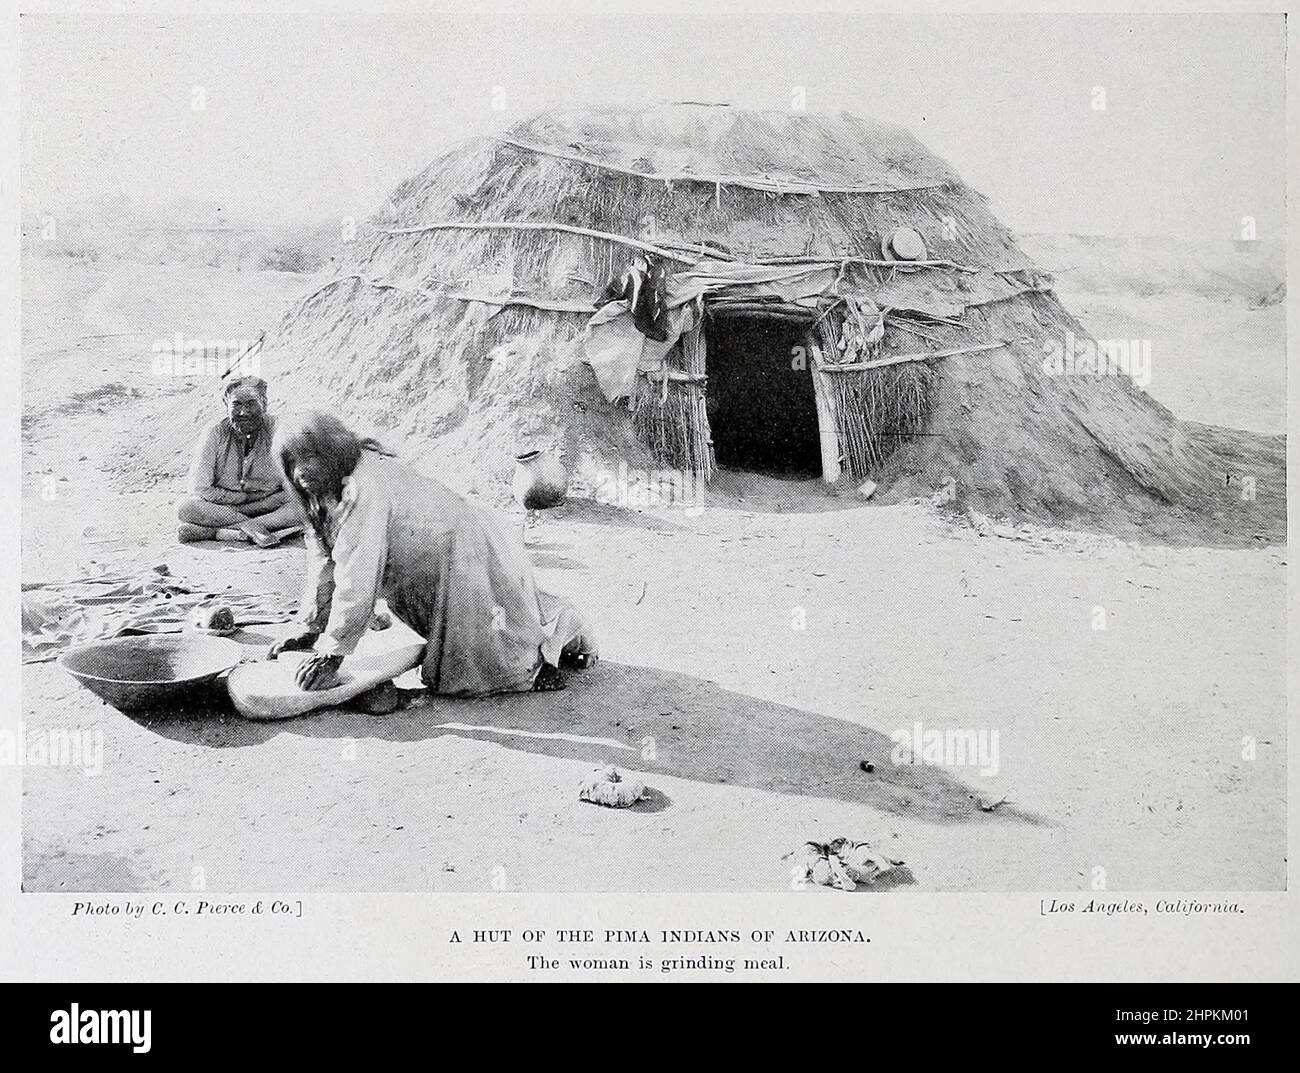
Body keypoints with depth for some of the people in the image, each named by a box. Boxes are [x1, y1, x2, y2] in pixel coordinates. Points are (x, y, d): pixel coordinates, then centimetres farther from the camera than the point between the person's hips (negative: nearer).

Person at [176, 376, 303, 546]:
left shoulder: (276, 429, -7)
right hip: (221, 506, 0)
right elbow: (199, 489, -11)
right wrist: (245, 497, -14)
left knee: (306, 506, -31)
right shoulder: (215, 433, -7)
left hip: (267, 506, 0)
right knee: (185, 508, -28)